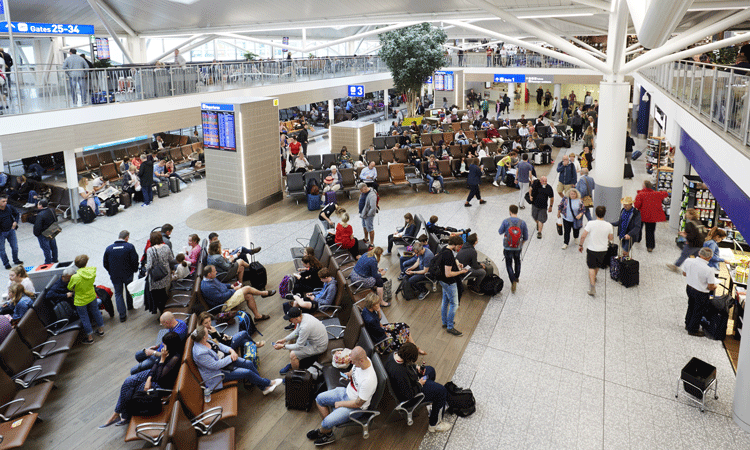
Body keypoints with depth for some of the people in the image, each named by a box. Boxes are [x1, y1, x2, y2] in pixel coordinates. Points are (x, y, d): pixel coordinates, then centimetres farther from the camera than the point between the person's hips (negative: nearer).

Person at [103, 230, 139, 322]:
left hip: (115, 276, 1)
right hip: (128, 275, -1)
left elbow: (105, 264, 2)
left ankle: (122, 315, 7)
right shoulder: (130, 246, -12)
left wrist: (112, 272, 17)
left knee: (118, 294, 11)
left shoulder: (109, 248, -4)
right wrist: (134, 270, 4)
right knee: (129, 290, 24)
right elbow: (134, 260, -14)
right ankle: (130, 306, 44)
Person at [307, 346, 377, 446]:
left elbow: (358, 403, -25)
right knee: (319, 399, 6)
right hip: (346, 392, 9)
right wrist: (349, 374, -10)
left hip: (355, 407, -8)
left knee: (327, 423, -15)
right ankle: (328, 430, 19)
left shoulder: (368, 381, -37)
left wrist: (339, 404, -13)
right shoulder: (361, 359, -15)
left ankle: (321, 432, 22)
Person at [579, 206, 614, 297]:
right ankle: (594, 278, 53)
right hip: (603, 250, 3)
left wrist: (581, 245, -1)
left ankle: (592, 287, -7)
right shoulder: (608, 225, -12)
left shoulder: (591, 223, -20)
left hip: (592, 249, -3)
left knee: (591, 267, 6)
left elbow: (583, 236, -16)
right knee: (598, 265, 27)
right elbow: (611, 238, 2)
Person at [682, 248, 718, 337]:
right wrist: (715, 287, 3)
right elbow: (711, 287, -20)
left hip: (689, 288, 6)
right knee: (699, 311, 18)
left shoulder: (688, 261, -17)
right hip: (701, 293, -6)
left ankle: (688, 324, 48)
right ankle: (693, 330, 35)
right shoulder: (709, 271, -31)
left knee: (691, 307, 29)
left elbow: (684, 274, 2)